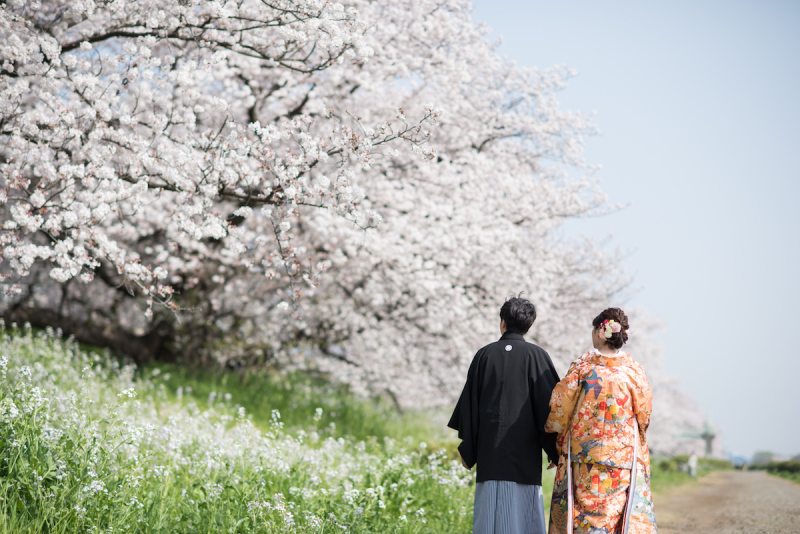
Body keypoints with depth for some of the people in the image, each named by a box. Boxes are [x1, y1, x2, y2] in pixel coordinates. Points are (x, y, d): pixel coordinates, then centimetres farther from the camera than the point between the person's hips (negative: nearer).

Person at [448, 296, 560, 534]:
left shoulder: (485, 355, 2)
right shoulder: (537, 356, -2)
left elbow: (469, 402, 5)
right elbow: (549, 404, -3)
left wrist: (467, 450, 13)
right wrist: (555, 452, 5)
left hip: (490, 449, 1)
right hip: (526, 452, -1)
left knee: (491, 514, 3)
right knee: (524, 513, 2)